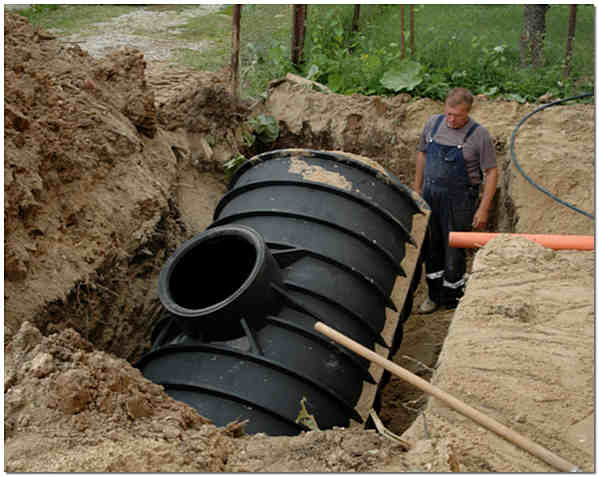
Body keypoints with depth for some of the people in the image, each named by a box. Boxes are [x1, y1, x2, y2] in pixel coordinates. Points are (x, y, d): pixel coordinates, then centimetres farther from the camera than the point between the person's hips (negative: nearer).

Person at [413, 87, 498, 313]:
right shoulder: (433, 123, 2)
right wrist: (417, 189, 16)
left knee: (454, 251, 1)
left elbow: (491, 172, -8)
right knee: (431, 247, 13)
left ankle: (452, 300, 16)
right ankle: (434, 295, 29)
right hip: (430, 194, 5)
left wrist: (483, 208, -12)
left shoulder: (479, 135, -11)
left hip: (459, 200, -4)